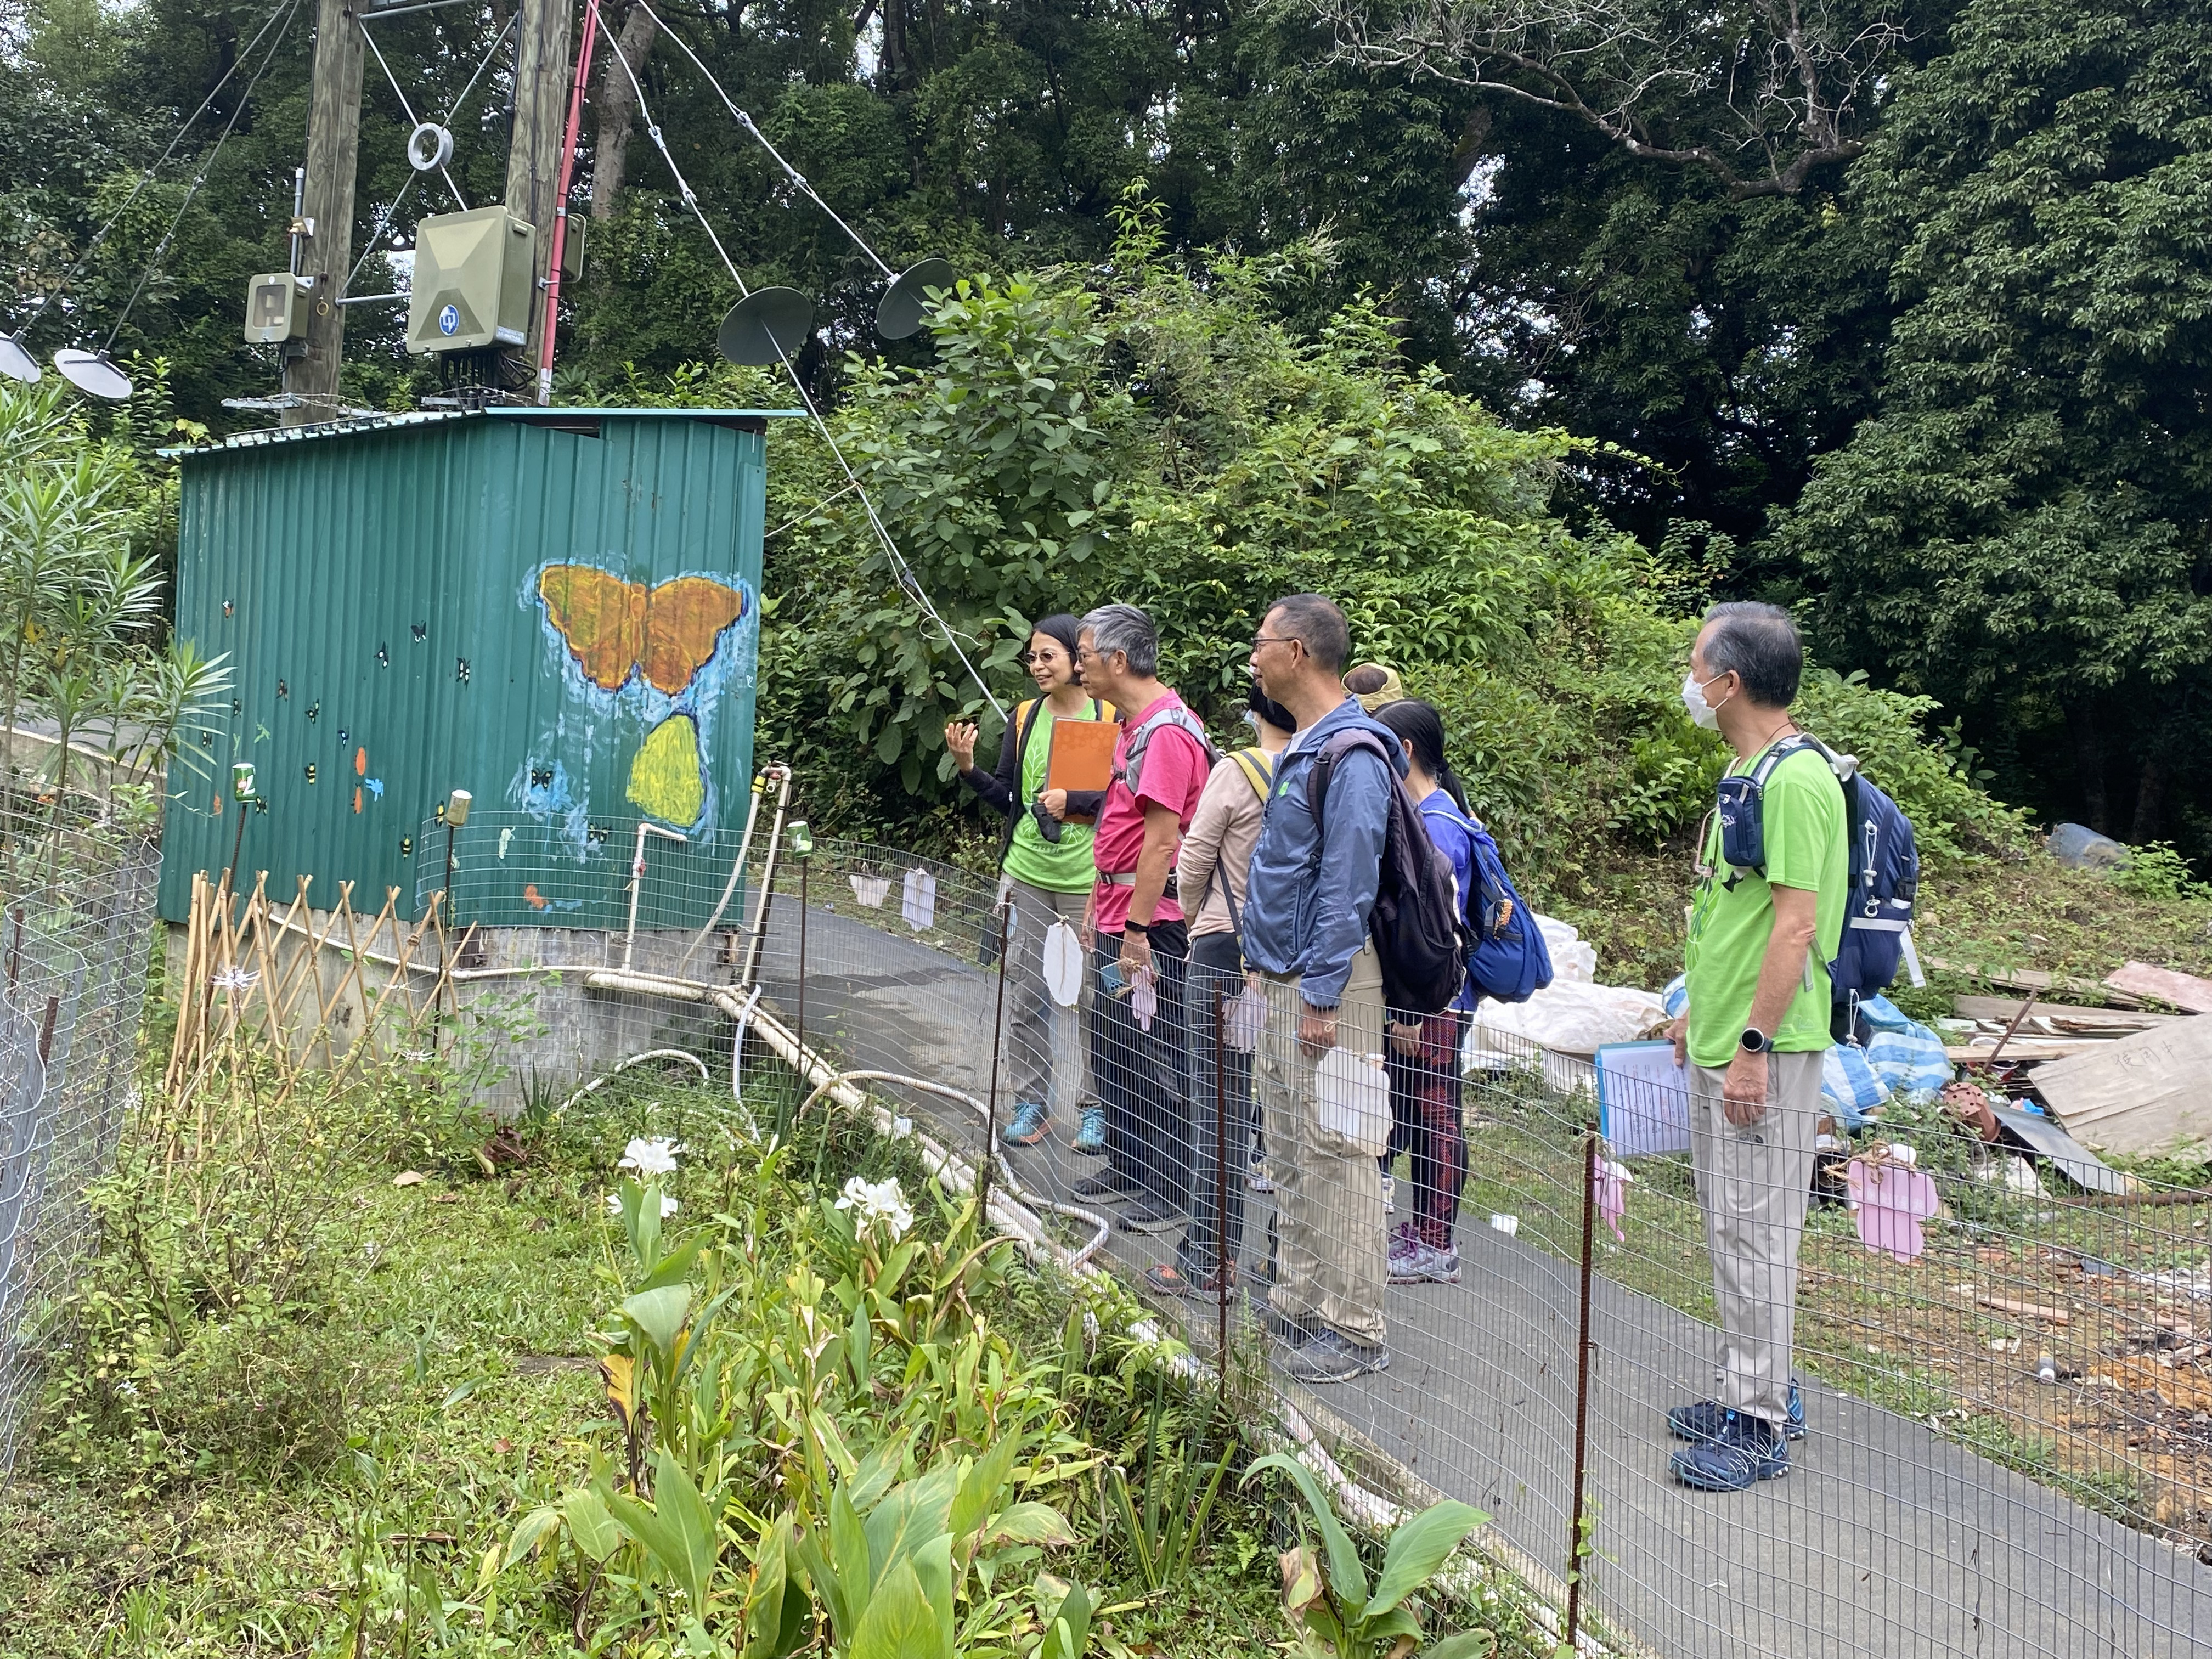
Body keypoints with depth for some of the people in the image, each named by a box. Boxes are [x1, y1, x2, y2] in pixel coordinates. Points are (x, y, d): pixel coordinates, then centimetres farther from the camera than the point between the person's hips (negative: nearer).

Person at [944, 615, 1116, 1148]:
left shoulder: (1111, 717, -3)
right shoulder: (1024, 717, 9)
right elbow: (1008, 798, 12)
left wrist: (1073, 801, -15)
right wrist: (968, 768, -3)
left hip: (1088, 880, -4)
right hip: (1027, 877, 4)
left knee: (1094, 997, 2)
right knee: (1027, 995, 8)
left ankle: (1095, 1106, 16)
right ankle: (1031, 1104, 19)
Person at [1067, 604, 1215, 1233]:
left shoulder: (1167, 732, -17)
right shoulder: (1133, 726, 15)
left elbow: (1161, 840, -22)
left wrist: (1137, 931, -23)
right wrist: (1097, 905, 20)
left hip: (1152, 924, -10)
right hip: (1120, 916, 11)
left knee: (1158, 1057, -2)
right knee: (1111, 1045, 18)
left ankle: (1172, 1188, 8)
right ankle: (1127, 1165, 30)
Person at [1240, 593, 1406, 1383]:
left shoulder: (1352, 756, -17)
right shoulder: (1300, 748, 14)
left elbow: (1347, 886, -21)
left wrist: (1320, 997, -21)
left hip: (1326, 985, -10)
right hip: (1281, 978, 10)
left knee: (1335, 1154, -3)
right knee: (1289, 1154, 16)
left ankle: (1355, 1330, 7)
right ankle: (1297, 1303, 28)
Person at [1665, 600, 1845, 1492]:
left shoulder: (1795, 780, -18)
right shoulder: (1749, 772, 13)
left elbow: (1796, 925, -23)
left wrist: (1753, 1047, -23)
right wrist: (1700, 1007, 23)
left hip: (1764, 1051, -10)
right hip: (1722, 1043, 10)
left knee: (1755, 1229, -2)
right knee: (1732, 1226, 17)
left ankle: (1760, 1427, 9)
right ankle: (1750, 1392, 30)